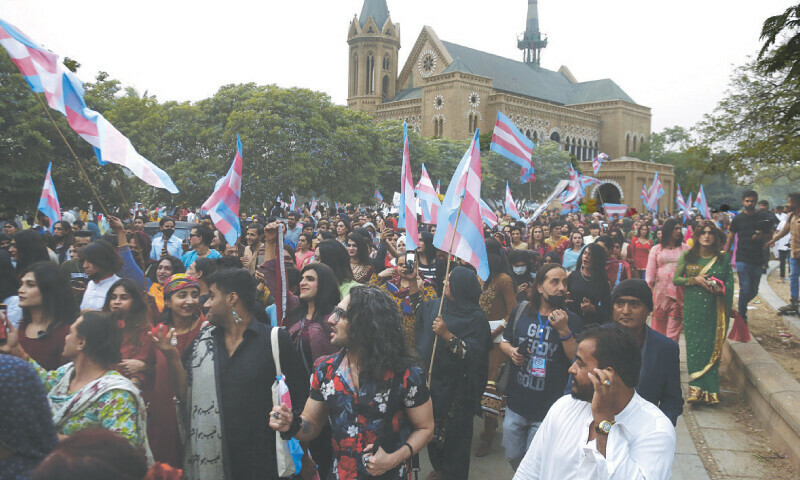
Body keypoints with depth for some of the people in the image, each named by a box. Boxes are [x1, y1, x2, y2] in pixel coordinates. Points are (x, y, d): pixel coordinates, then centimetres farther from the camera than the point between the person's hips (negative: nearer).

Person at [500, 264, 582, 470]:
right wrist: (511, 351, -8)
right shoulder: (521, 311, 0)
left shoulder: (572, 321, -7)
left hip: (548, 411, -3)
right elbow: (504, 341, 14)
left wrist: (564, 330, -23)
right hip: (516, 404, 3)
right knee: (513, 457, 18)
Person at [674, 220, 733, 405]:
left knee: (712, 346, 1)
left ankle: (710, 390, 11)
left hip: (714, 309, 0)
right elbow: (676, 279, 4)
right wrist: (695, 280, -11)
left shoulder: (723, 258, 5)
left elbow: (730, 283, 8)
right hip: (693, 308, 0)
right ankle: (696, 389, 3)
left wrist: (720, 289, -13)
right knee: (694, 345, -3)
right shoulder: (687, 256, 4)